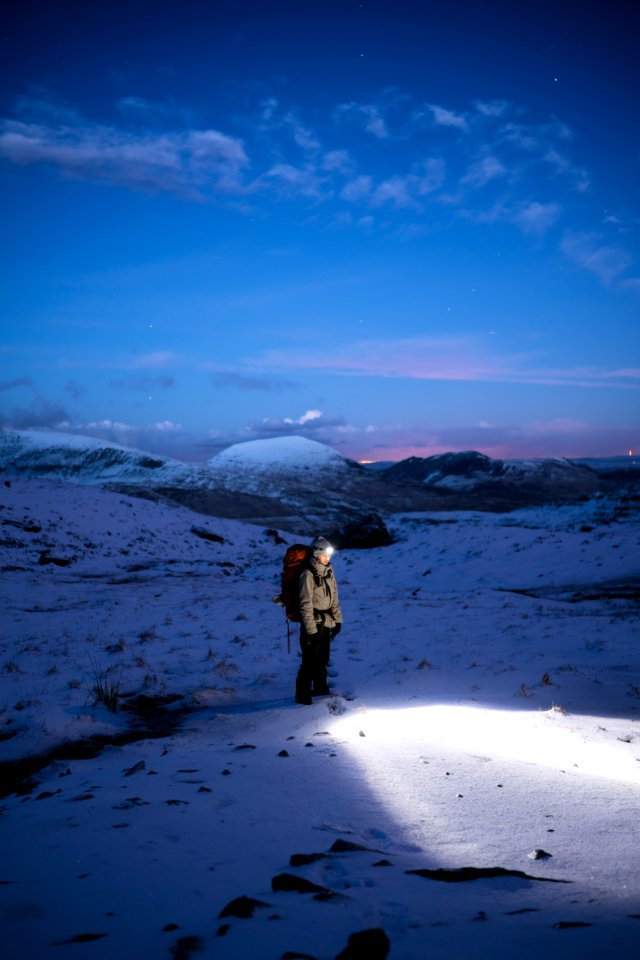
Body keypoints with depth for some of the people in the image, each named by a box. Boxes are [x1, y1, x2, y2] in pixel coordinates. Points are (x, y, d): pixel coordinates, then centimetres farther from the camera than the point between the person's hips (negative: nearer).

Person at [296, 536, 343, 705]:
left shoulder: (328, 571, 8)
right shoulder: (308, 574, -16)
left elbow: (334, 598, 17)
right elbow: (306, 604, -17)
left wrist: (337, 620, 15)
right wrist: (311, 630, -17)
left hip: (326, 623, 7)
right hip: (312, 624, -7)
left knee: (323, 659, 16)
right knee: (310, 660, -4)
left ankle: (320, 688, 31)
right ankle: (302, 695, 6)